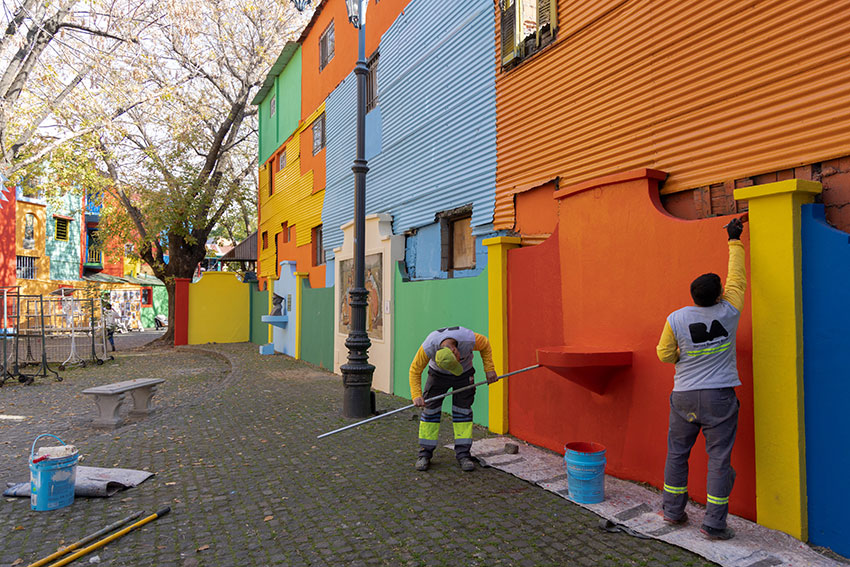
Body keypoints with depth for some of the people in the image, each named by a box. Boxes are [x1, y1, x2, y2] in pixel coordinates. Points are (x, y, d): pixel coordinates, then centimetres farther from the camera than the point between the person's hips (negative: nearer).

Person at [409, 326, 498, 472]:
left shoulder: (468, 339, -34)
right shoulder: (428, 346, -34)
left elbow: (485, 345, -10)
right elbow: (415, 370, -21)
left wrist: (489, 369, -10)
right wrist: (416, 395, -28)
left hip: (464, 374, 0)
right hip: (438, 374, 0)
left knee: (463, 409, -6)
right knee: (430, 409, -5)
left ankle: (463, 454, 1)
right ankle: (425, 454, 5)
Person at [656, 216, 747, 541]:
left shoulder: (676, 319, -7)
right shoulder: (728, 313, -8)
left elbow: (665, 355, 3)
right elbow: (737, 278, 7)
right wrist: (734, 242, 17)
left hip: (684, 397, 1)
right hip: (719, 397, -1)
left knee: (677, 453, 14)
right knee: (719, 459, 4)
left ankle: (673, 511, 23)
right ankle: (714, 524, 7)